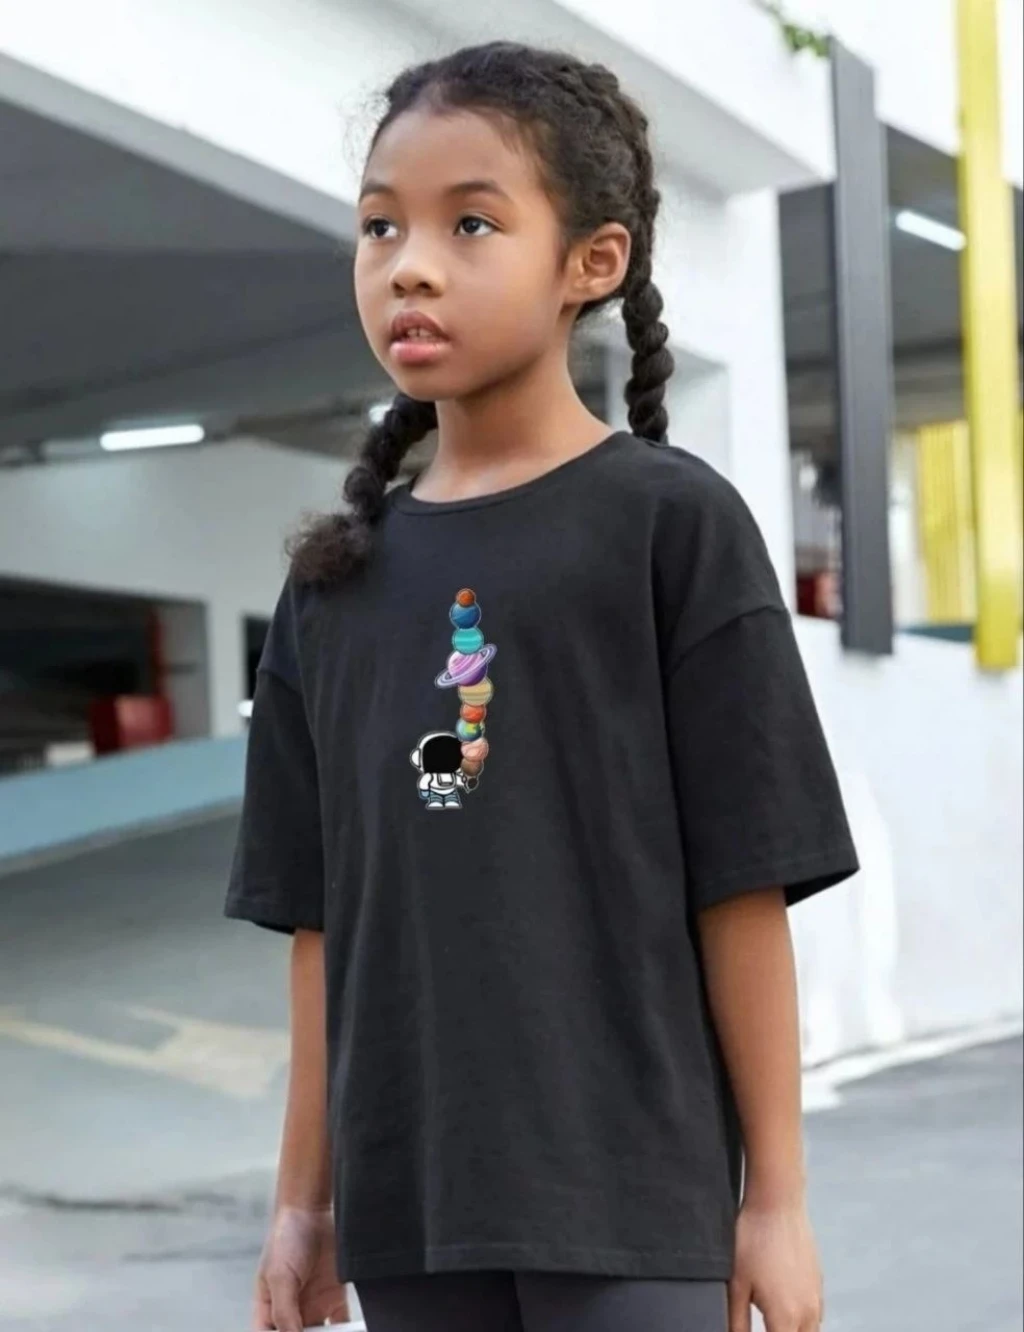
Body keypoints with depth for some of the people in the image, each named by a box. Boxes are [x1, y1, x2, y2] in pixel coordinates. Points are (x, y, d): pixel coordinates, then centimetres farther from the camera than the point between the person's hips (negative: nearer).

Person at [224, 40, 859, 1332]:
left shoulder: (671, 521, -5)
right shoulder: (336, 577, 9)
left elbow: (743, 886, -6)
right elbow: (324, 917, 10)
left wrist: (776, 1194, -6)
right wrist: (304, 1195, 9)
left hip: (630, 1188, -4)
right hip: (407, 1197, 4)